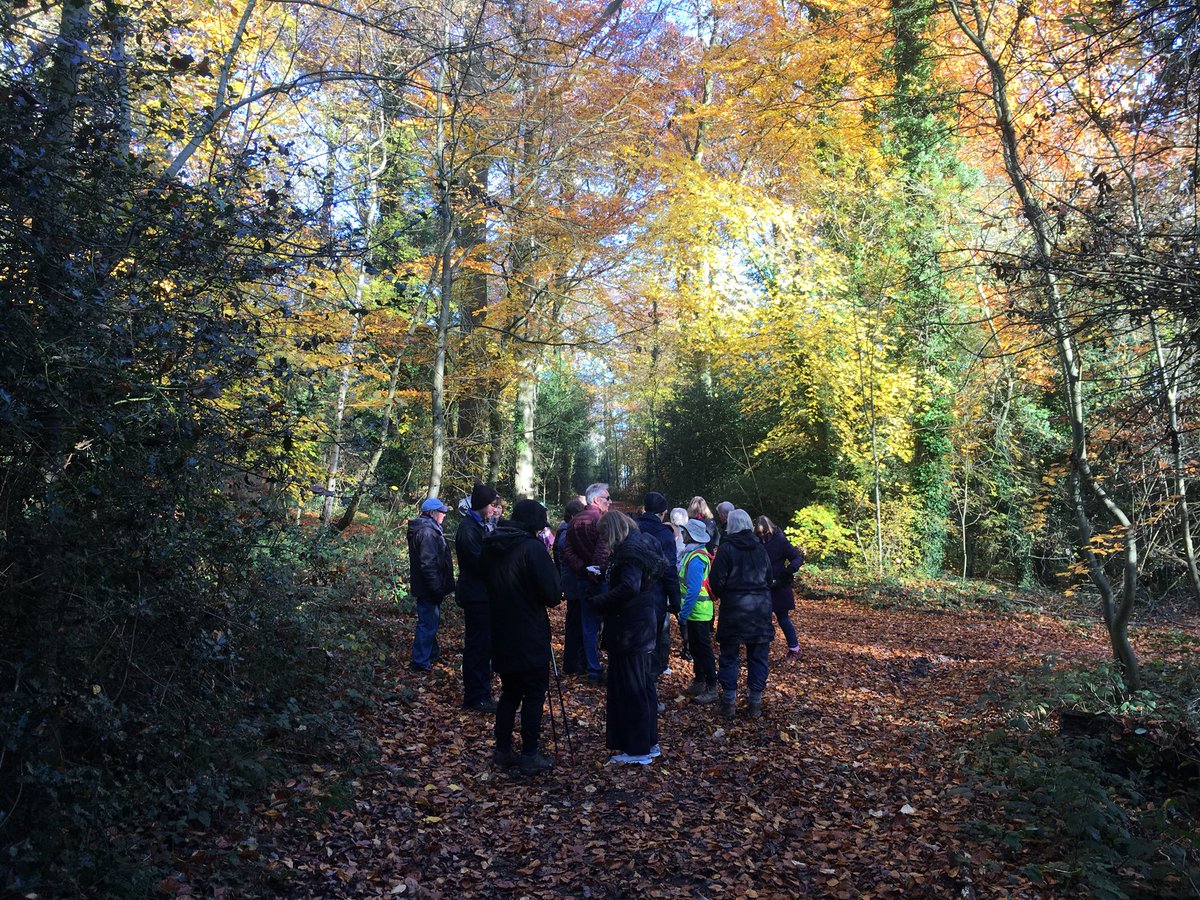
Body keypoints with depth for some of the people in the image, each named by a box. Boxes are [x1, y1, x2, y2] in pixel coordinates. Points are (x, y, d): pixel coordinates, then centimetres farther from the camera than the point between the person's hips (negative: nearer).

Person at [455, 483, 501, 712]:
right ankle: (476, 697, 6)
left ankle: (480, 694, 24)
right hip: (476, 596, -10)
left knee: (483, 645, 15)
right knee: (477, 646, -3)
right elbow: (480, 561, -22)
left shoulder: (481, 525, 16)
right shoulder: (468, 527, -16)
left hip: (484, 595, 10)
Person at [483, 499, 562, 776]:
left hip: (501, 635, 7)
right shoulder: (533, 547, -18)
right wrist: (555, 596, 2)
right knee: (535, 694, 6)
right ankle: (529, 756, 9)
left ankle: (502, 751, 23)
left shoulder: (491, 547, 4)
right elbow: (553, 594, -18)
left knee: (510, 691, 18)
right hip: (530, 637, -7)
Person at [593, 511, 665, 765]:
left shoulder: (629, 550, -18)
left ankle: (636, 750, 8)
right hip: (644, 627, 10)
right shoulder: (644, 545, 10)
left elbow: (629, 587, -30)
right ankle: (649, 741, 29)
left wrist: (600, 602, -19)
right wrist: (606, 576, 12)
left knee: (629, 688, 0)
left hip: (628, 630, -10)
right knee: (645, 684, 17)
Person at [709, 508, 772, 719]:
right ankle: (756, 702, 14)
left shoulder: (727, 548, -10)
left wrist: (721, 594, 7)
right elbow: (768, 575, 9)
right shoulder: (760, 548, 3)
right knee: (757, 655, 11)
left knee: (729, 655, 8)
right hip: (760, 607, 3)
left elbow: (716, 580, -12)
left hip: (734, 607, -3)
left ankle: (729, 701, 10)